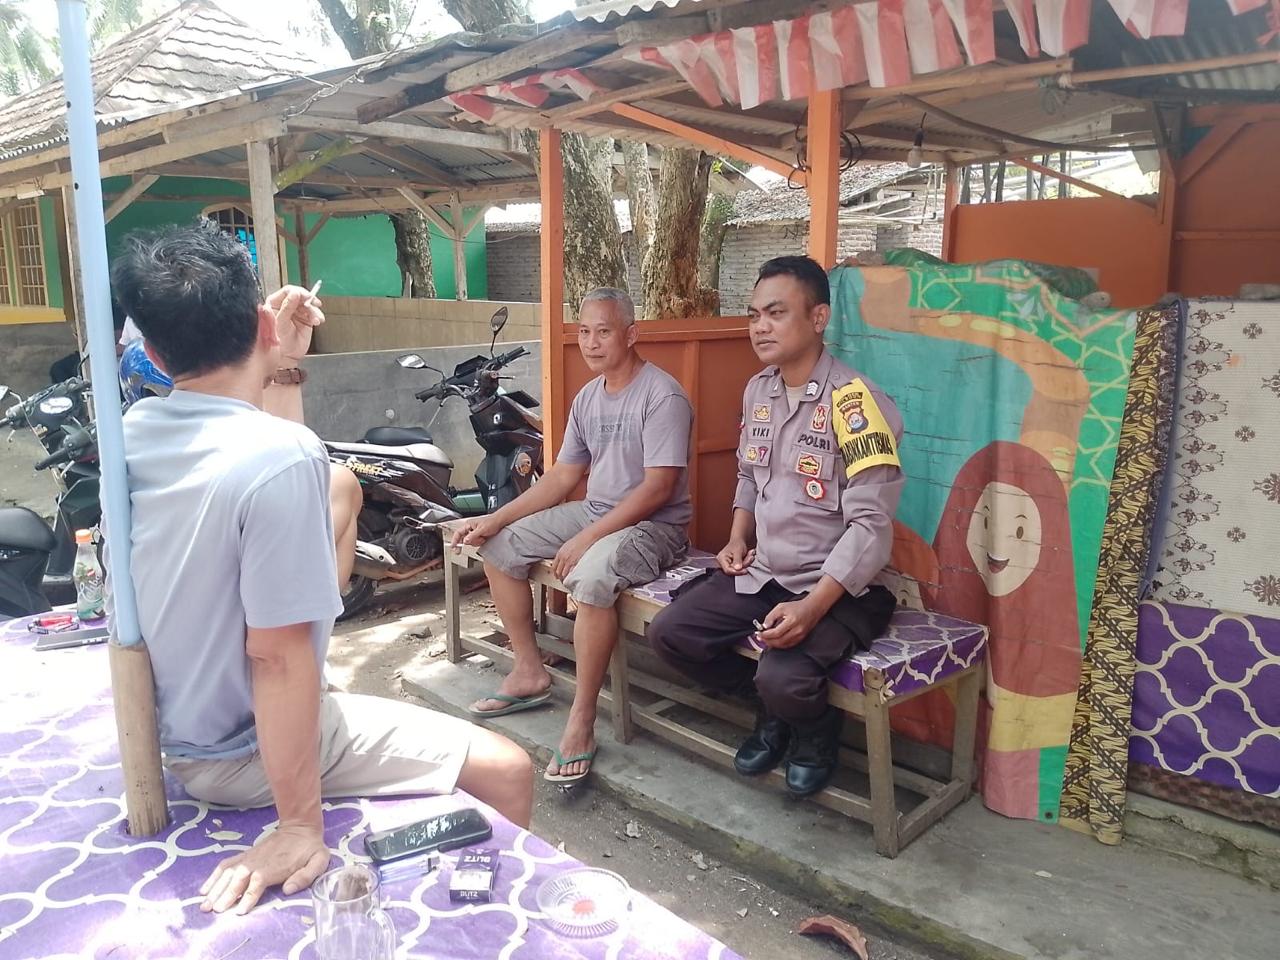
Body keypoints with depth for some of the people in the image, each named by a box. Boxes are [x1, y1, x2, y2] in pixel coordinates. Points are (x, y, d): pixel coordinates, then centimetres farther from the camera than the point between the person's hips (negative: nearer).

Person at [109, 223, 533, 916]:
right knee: (509, 772, 0)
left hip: (173, 731, 8)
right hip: (248, 754, -8)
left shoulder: (133, 430, -5)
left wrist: (276, 359, 8)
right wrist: (300, 827, -22)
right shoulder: (280, 454, -30)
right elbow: (276, 655, -29)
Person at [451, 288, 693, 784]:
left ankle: (582, 720, -21)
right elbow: (562, 477, 12)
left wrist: (586, 539, -25)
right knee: (499, 546, 3)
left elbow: (658, 488, -22)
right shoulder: (587, 398, 10)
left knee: (591, 576, -37)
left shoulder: (662, 395, -15)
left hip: (653, 525, -9)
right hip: (593, 511, 9)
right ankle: (530, 674, 13)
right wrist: (494, 519, 3)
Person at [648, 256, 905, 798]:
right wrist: (738, 538, 5)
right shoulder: (757, 391, 5)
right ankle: (774, 709, 17)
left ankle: (816, 725, 9)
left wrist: (811, 609, -29)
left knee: (783, 678, -30)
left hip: (837, 589, -7)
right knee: (669, 634, -5)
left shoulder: (852, 402, -18)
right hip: (761, 574, 7)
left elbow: (871, 526, -21)